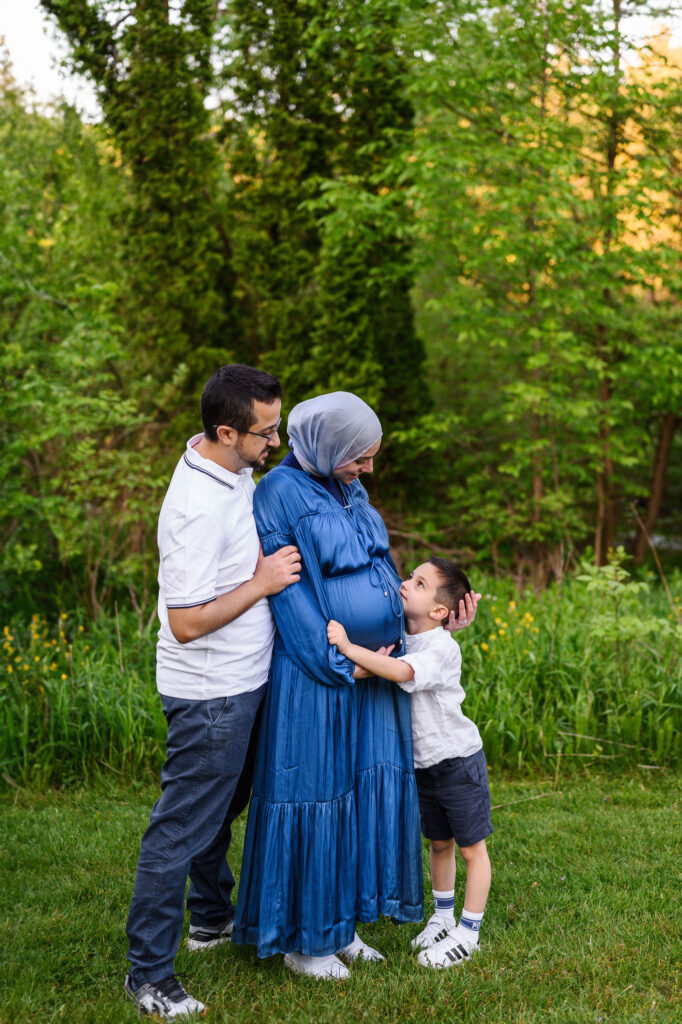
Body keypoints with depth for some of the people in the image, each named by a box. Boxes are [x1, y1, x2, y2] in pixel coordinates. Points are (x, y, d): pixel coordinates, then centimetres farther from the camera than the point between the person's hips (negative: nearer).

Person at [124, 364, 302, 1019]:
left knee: (220, 808, 25)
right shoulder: (198, 508, -28)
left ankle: (211, 916, 45)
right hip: (209, 695, -10)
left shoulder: (232, 471, 3)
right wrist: (263, 582, -21)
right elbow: (186, 622, -27)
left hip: (239, 683, 10)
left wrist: (270, 563, 6)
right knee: (181, 830, 0)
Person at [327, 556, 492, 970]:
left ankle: (468, 933, 15)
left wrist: (349, 647, -44)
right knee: (439, 843, 20)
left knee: (472, 847, 6)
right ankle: (443, 918, 34)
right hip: (423, 764, 7)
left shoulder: (442, 647, -24)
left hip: (459, 760, -7)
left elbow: (400, 672, -41)